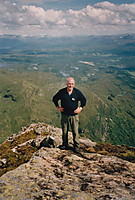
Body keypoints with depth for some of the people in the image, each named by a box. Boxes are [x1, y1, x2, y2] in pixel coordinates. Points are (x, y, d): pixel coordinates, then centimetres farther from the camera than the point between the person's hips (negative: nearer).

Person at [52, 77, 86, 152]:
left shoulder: (77, 92, -3)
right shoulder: (62, 92, -4)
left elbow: (84, 100, 11)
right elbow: (54, 99, 12)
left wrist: (80, 108, 3)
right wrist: (58, 107, 6)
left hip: (74, 115, -1)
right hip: (64, 115, 1)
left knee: (75, 131, 1)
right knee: (64, 131, 9)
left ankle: (76, 146, 13)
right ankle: (64, 145, 24)